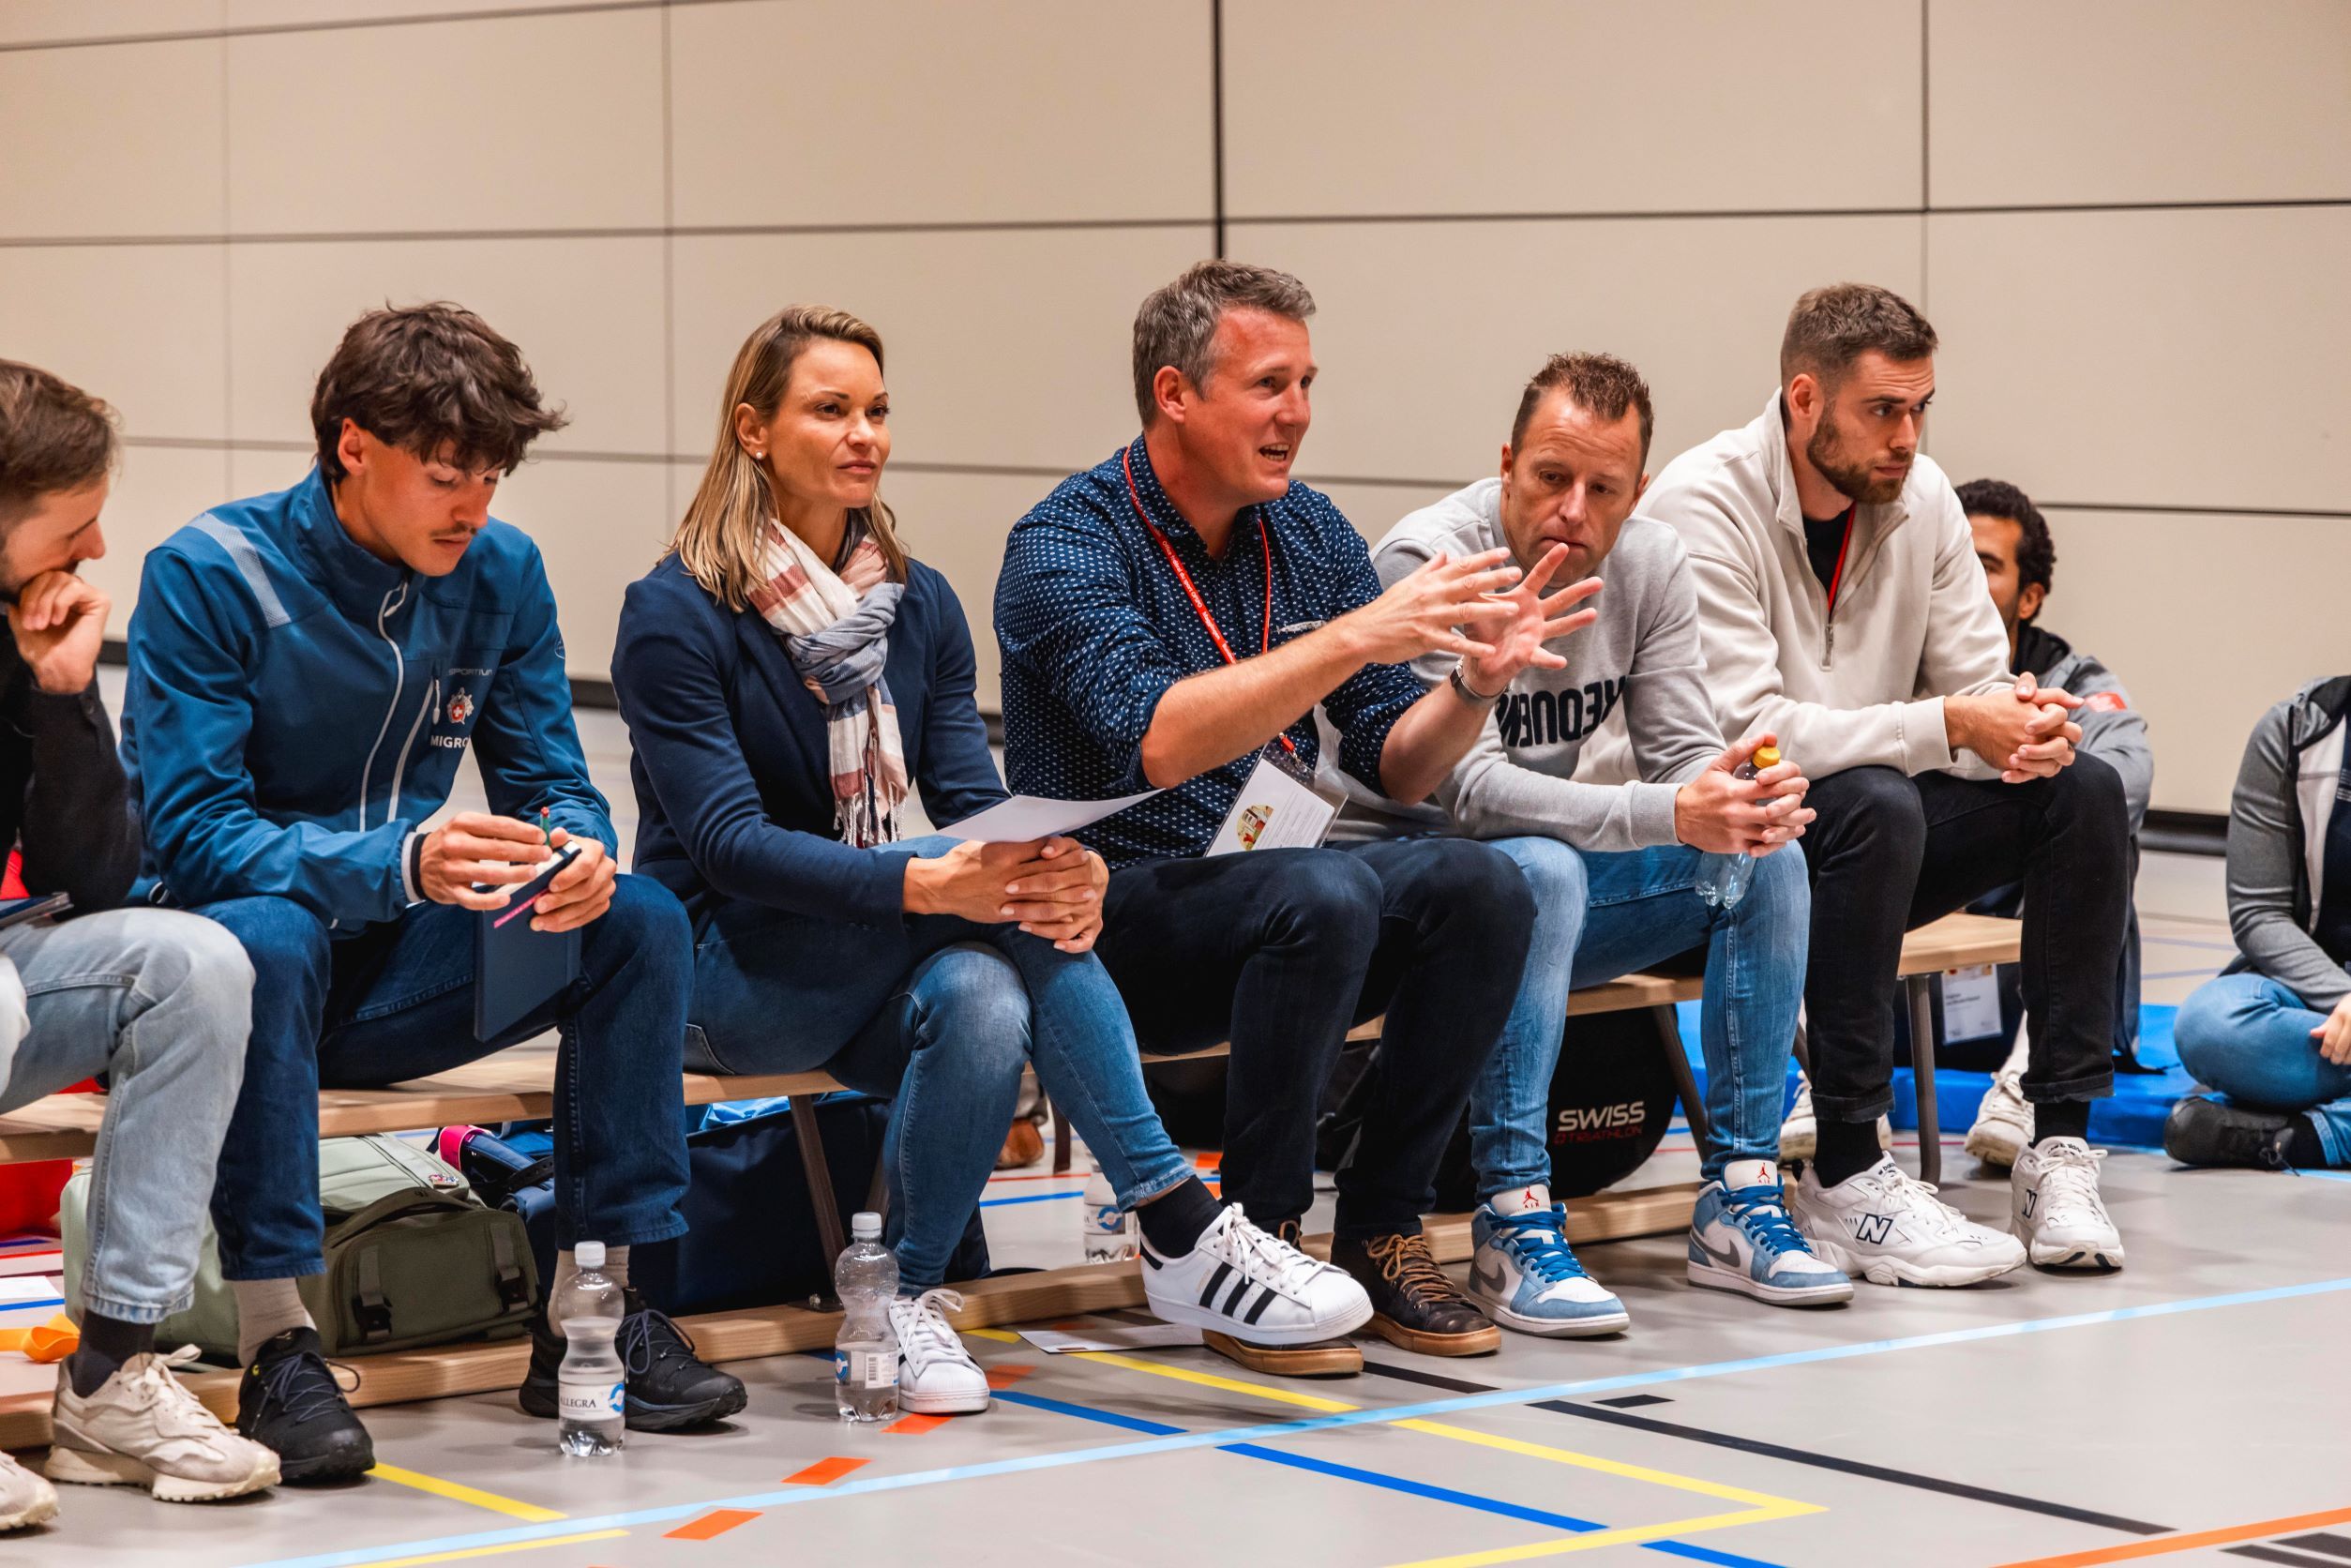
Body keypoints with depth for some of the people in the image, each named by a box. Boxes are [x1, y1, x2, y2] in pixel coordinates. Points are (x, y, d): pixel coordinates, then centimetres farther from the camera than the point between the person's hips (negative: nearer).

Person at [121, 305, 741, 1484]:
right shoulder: (208, 576, -16)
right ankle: (276, 1351, -34)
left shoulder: (502, 572, 0)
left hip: (385, 977, 5)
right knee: (267, 935, -39)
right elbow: (187, 835, -23)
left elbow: (551, 781, 3)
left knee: (641, 921, -15)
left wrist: (579, 850, -24)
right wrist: (396, 863, -39)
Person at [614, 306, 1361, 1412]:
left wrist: (1068, 872, -27)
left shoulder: (919, 605, 9)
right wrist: (926, 883, -36)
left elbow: (974, 800, -1)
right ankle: (1181, 1234, -28)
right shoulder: (674, 615, -9)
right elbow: (726, 842, -20)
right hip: (726, 969, -5)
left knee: (984, 998, -32)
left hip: (874, 980, 5)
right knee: (1002, 893, -30)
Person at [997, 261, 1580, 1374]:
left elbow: (1396, 769, 7)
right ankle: (1250, 1244, -19)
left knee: (1479, 884, -21)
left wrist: (1475, 684, -14)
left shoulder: (1313, 536, 8)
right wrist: (1354, 638, -32)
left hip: (1269, 885, 6)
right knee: (1324, 895, -34)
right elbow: (1158, 740, -28)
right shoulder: (1066, 543, -12)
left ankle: (1380, 1231, -8)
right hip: (1116, 909, -6)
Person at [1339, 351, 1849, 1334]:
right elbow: (1470, 787, -30)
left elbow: (1682, 749, -2)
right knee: (1539, 869, -37)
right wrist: (1671, 817, -40)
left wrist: (1750, 798, -28)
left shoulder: (1651, 563, -2)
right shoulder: (1431, 560, -22)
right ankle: (1512, 1226, -33)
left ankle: (1738, 1198, -9)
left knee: (1771, 859, -11)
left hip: (1552, 873, 7)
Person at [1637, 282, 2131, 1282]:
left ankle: (2061, 1145, -15)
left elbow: (1976, 682, 4)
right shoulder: (1702, 506, -18)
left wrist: (2022, 725, -22)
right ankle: (1845, 1181, -32)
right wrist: (1945, 725, -30)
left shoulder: (1921, 497, 3)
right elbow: (1743, 733, -26)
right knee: (1877, 805, -36)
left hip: (1871, 841, 7)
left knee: (2084, 790, -13)